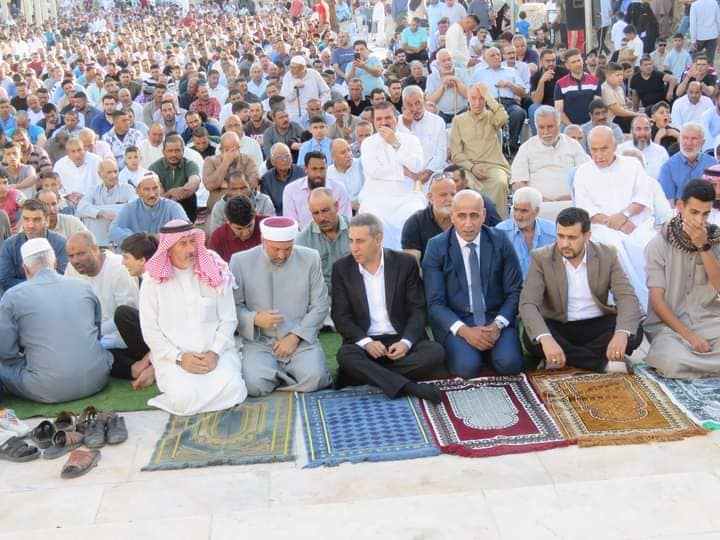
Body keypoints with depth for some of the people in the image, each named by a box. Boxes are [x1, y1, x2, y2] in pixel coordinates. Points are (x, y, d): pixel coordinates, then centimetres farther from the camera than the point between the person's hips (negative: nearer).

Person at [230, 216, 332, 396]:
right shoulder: (240, 261, -3)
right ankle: (288, 375, 6)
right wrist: (255, 319, -19)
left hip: (301, 339, 1)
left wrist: (295, 336, -10)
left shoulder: (310, 259, 0)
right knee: (255, 384, -27)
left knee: (314, 378, -26)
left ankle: (278, 376, 6)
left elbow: (320, 305, 1)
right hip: (259, 341, 0)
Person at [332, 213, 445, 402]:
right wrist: (366, 342, -17)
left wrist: (405, 342, -17)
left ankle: (367, 375, -23)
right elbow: (341, 316, 0)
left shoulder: (405, 263, 2)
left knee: (435, 352, -27)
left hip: (401, 340, 1)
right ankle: (407, 387, -36)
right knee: (346, 355, -33)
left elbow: (417, 310, 1)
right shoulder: (341, 269, 3)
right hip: (364, 342, 0)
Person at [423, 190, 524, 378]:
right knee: (467, 366, -28)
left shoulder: (501, 241, 1)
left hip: (496, 318, 2)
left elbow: (515, 291, 4)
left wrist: (498, 324, -13)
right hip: (454, 321, -1)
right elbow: (435, 302, -6)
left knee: (509, 363, -25)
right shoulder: (436, 247, -3)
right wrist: (464, 331, -21)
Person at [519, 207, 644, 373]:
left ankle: (564, 359, -17)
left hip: (597, 325, 2)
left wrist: (622, 334, -37)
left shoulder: (607, 255, -7)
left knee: (634, 332, -25)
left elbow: (628, 298, -15)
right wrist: (545, 338, -42)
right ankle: (604, 362, -21)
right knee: (530, 337, -31)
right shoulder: (542, 258, -11)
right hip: (558, 327, -1)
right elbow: (528, 303, -21)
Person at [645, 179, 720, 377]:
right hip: (670, 324, -2)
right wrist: (689, 335, -16)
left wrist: (703, 246, -17)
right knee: (673, 363, -34)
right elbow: (657, 300, -8)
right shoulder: (659, 245, -5)